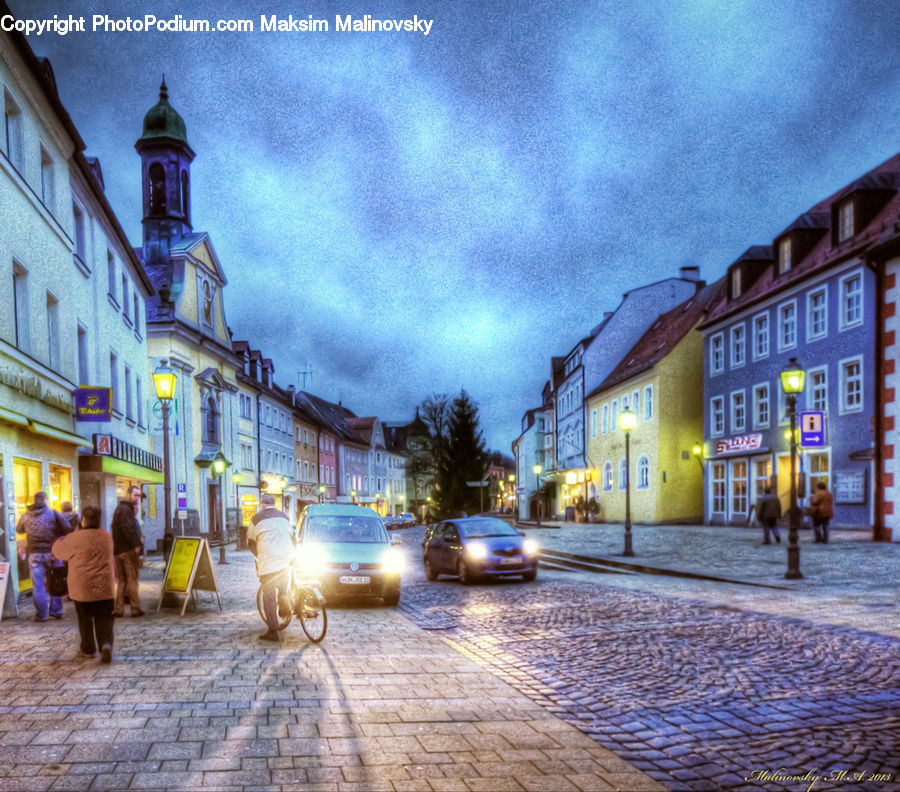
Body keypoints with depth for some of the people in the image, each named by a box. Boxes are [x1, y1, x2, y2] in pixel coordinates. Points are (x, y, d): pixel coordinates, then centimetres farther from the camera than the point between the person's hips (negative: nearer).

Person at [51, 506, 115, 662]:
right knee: (104, 619, 6)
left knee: (85, 619, 13)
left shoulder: (75, 538, -11)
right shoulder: (107, 537, 4)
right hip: (104, 587, 3)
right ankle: (106, 645, -14)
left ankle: (87, 649, 24)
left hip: (82, 587, -3)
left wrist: (60, 540, 28)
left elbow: (58, 551, 6)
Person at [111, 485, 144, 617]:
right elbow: (127, 529, -24)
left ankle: (119, 609, 12)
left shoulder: (120, 508, 19)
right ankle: (135, 608, 0)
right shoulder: (126, 509, -13)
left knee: (122, 580, 12)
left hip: (118, 550, 9)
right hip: (129, 550, -9)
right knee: (132, 580, -3)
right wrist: (136, 545, -20)